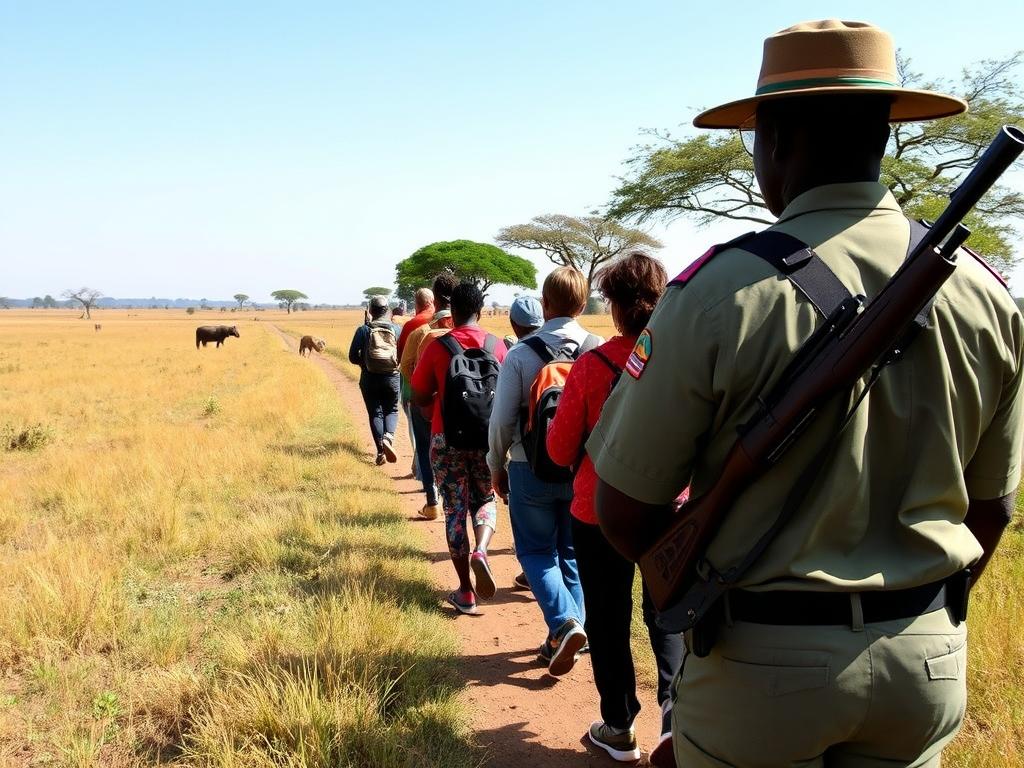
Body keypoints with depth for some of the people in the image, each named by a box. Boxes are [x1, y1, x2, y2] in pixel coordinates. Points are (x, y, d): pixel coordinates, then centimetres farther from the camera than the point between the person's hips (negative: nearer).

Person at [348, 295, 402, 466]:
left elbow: (353, 357, -5)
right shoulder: (396, 329, -5)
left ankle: (381, 451, 5)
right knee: (391, 410, 17)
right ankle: (388, 437, -11)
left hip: (369, 379, 0)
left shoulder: (363, 330, -6)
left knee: (375, 413, 10)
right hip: (392, 378, 1)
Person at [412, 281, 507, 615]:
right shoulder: (496, 346, -3)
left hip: (447, 440, -1)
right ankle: (480, 551, -9)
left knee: (455, 510, 8)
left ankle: (466, 592, 10)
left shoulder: (437, 346, -7)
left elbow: (418, 397, -3)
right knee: (485, 500, 21)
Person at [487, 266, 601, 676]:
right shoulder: (600, 350, -9)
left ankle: (564, 623, -8)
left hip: (532, 469, -2)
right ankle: (565, 639, 22)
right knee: (573, 553, 17)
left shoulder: (521, 354, -12)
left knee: (536, 552, 12)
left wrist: (496, 466, 7)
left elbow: (502, 419, -9)